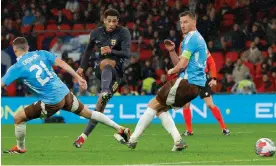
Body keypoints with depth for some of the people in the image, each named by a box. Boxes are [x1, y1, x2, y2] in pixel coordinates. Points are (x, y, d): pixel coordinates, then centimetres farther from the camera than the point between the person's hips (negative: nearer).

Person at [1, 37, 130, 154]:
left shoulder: (16, 68, -6)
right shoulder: (41, 54, 5)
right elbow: (61, 63, 0)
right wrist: (78, 78, 5)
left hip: (50, 102, -5)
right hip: (64, 93, 5)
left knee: (18, 118, 9)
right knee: (88, 113, 22)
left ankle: (20, 148, 24)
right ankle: (120, 129, 28)